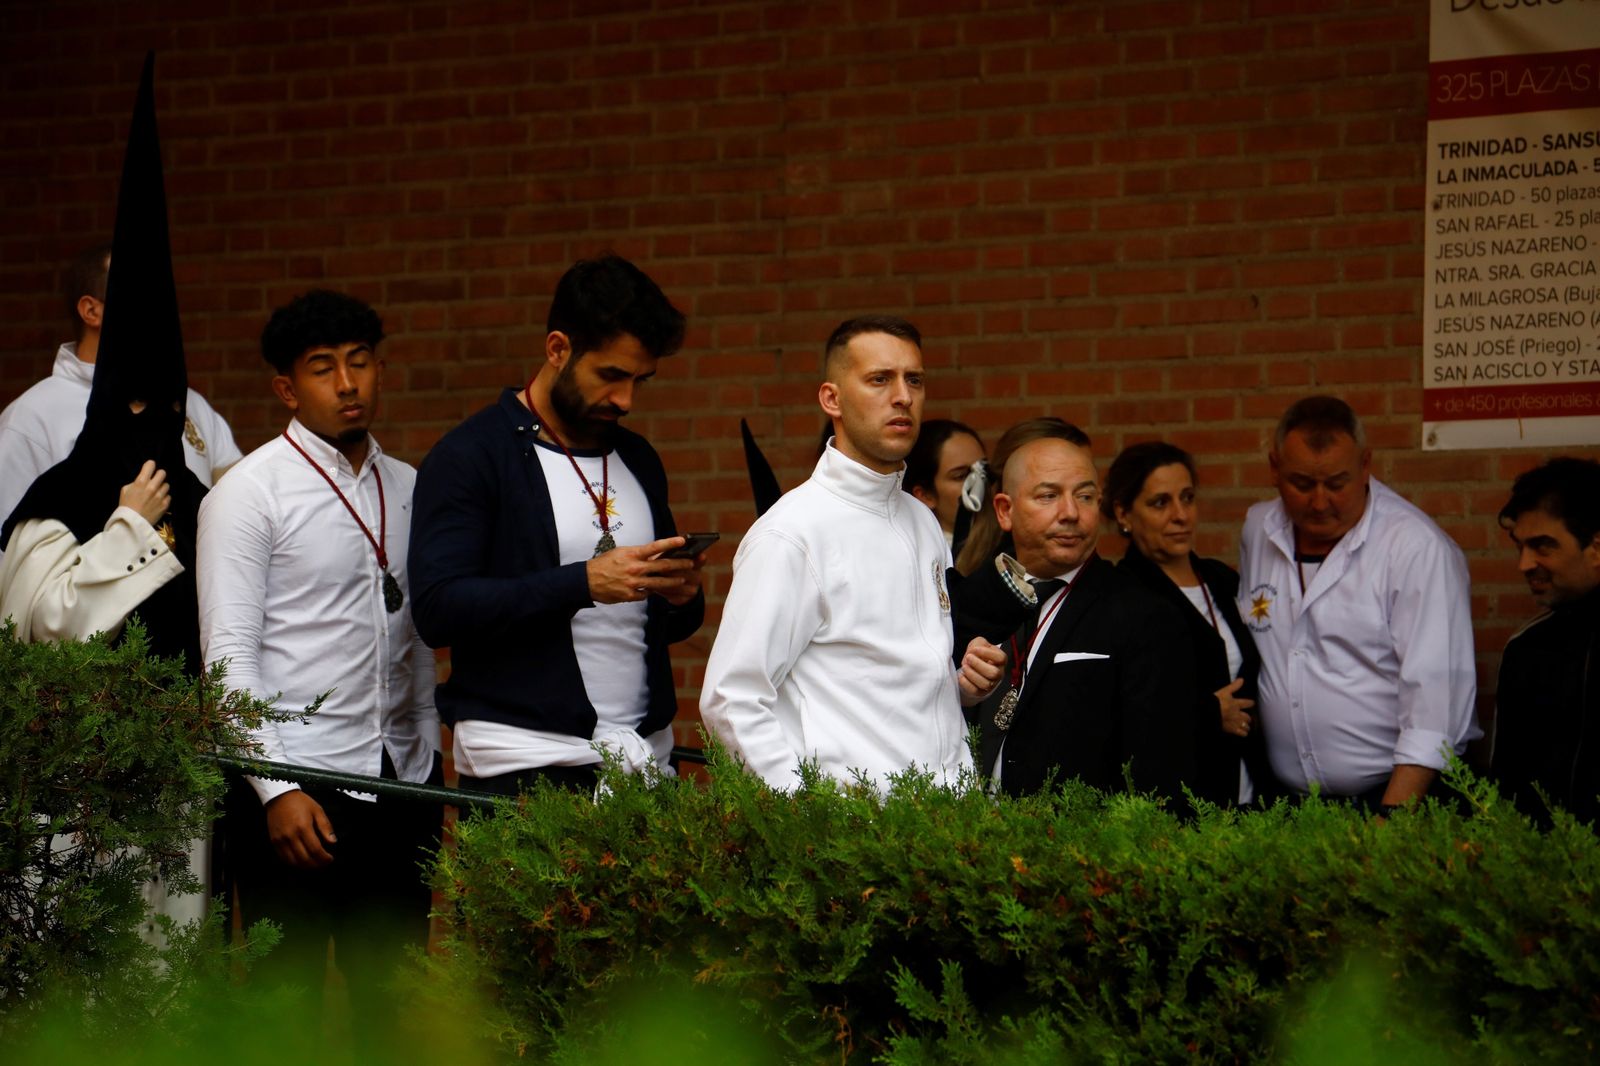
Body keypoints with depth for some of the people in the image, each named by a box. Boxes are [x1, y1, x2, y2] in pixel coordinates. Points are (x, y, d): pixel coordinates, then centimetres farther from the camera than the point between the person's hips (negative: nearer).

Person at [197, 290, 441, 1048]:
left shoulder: (406, 489, 12)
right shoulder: (248, 493, -4)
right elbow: (229, 653, -9)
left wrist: (432, 767, 11)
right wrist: (276, 790, -15)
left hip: (401, 784, 5)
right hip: (297, 790, -5)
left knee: (393, 1001, 8)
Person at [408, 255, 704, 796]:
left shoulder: (639, 461, 17)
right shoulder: (468, 456, -2)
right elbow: (438, 609, -14)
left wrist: (680, 597, 1)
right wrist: (584, 583, -19)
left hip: (646, 755, 5)